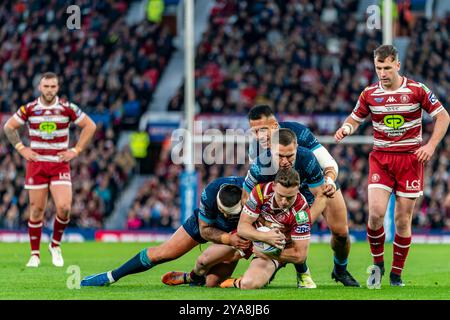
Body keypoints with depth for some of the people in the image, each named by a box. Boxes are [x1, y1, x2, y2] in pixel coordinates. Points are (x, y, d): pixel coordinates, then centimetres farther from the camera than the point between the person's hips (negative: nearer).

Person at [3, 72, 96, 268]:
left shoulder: (68, 108, -2)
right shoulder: (29, 109, 0)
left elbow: (90, 126, 6)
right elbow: (9, 127, 13)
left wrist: (76, 150, 0)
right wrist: (21, 149, 2)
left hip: (60, 165, -1)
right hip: (36, 165, 1)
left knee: (64, 207, -15)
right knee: (36, 211, 0)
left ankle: (55, 244, 9)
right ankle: (35, 254, 11)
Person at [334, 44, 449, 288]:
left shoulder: (417, 90, -5)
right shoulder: (369, 94, 2)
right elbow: (354, 118, 15)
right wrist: (345, 128, -9)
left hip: (410, 159, -1)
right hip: (381, 159, 1)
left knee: (402, 219, -1)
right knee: (376, 211, -17)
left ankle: (396, 274, 12)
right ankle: (377, 264, 5)